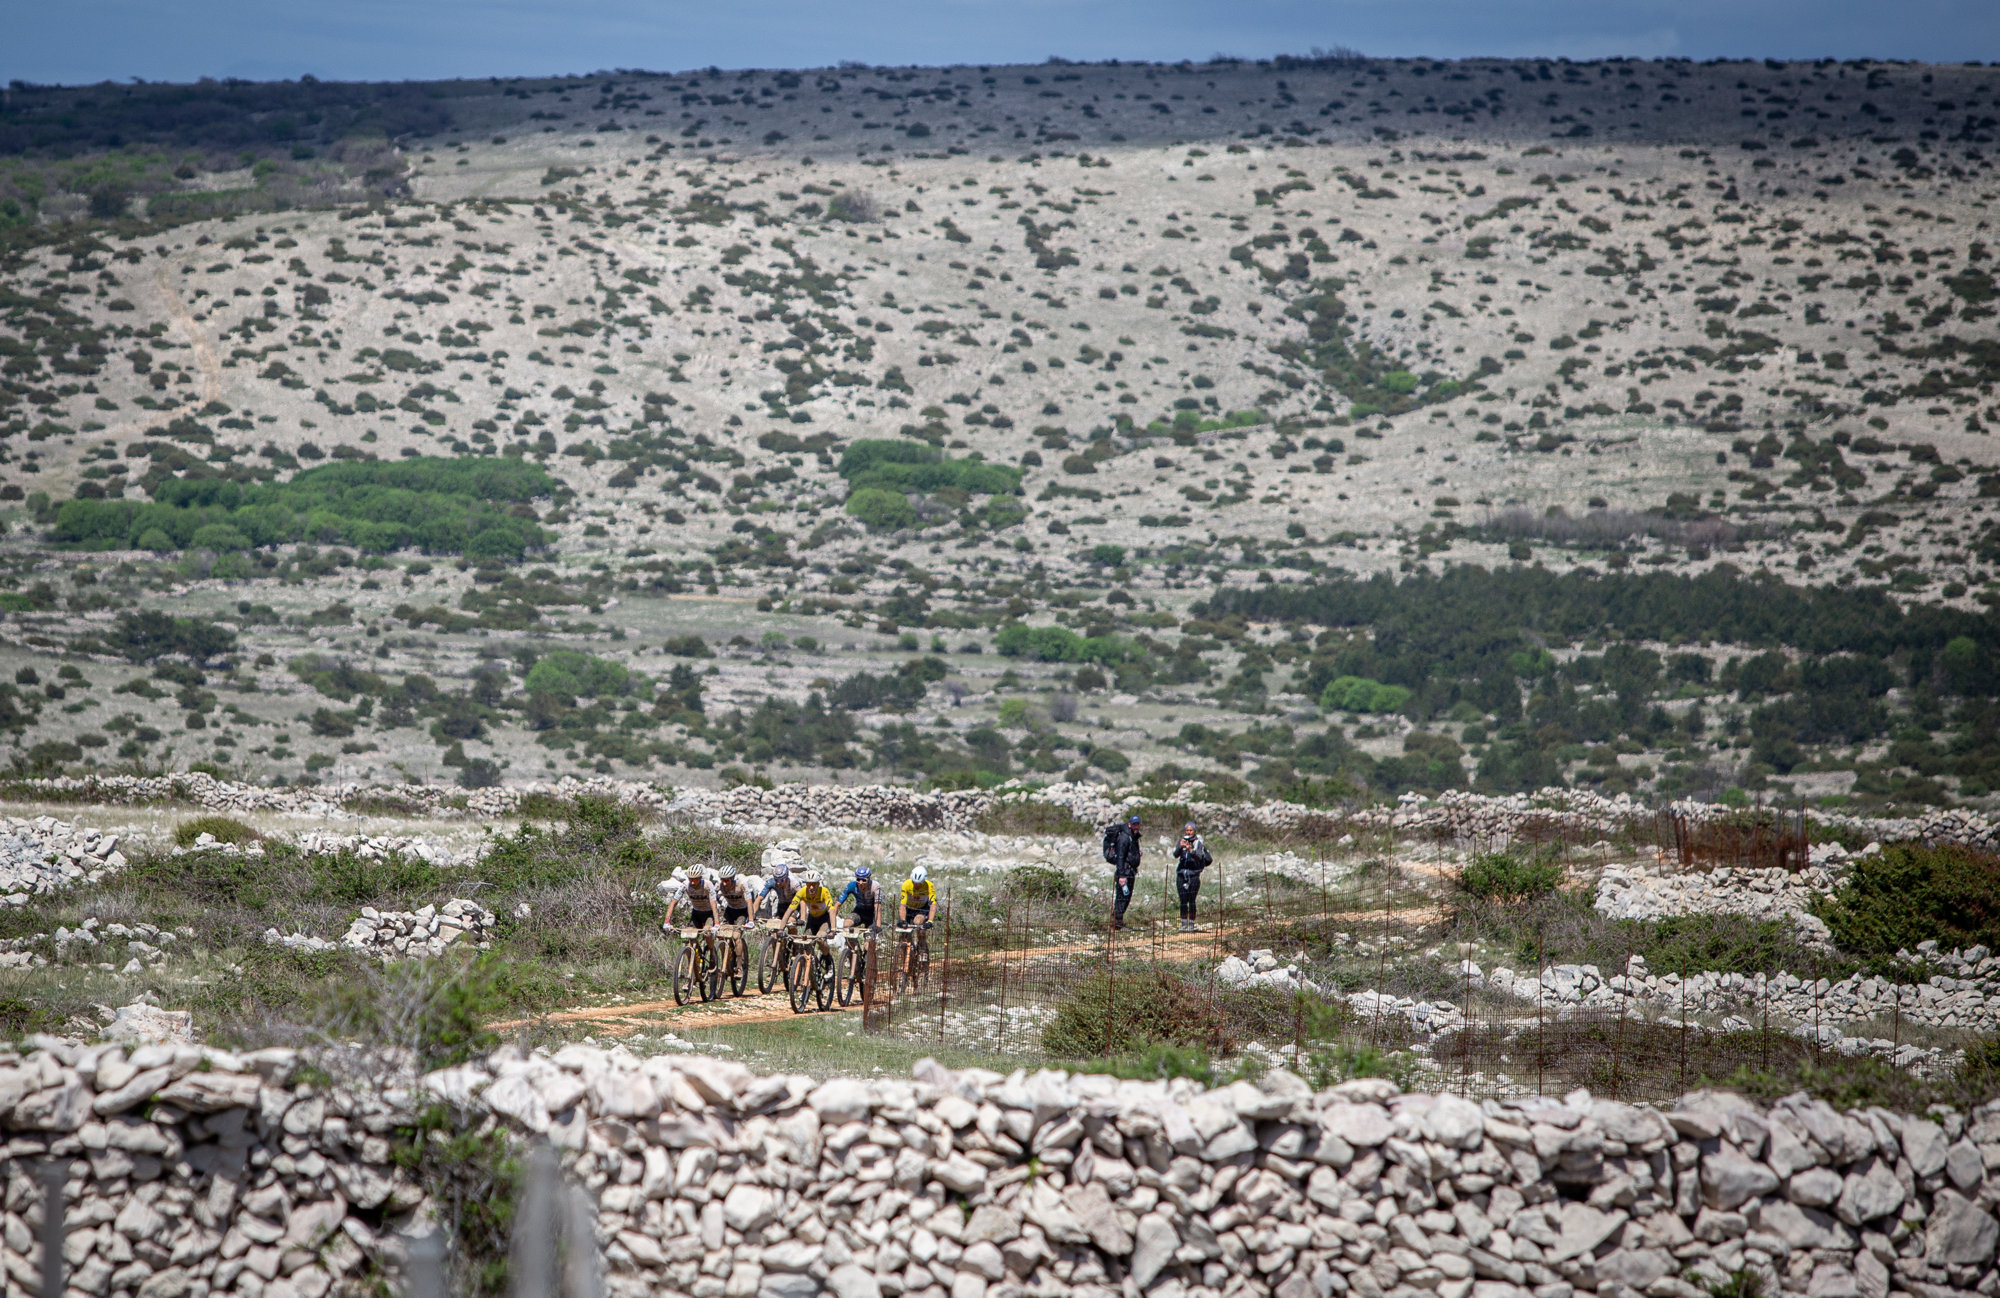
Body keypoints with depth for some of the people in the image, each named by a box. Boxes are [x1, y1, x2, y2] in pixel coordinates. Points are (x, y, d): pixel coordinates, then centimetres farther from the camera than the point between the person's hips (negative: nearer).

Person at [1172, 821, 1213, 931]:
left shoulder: (1198, 843, 1)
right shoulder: (1181, 841, 8)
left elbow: (1199, 857, -16)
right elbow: (1175, 854, -8)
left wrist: (1191, 850, -35)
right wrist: (1180, 847, -28)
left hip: (1194, 875, -2)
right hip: (1181, 875, 2)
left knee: (1192, 901, -5)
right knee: (1183, 901, 1)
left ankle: (1191, 924, 0)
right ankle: (1183, 924, 7)